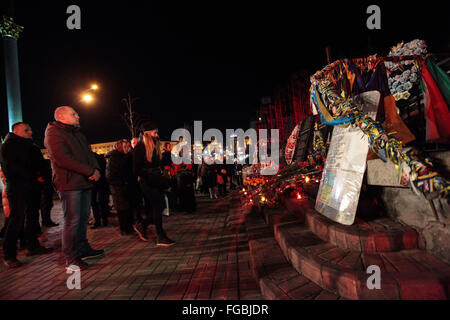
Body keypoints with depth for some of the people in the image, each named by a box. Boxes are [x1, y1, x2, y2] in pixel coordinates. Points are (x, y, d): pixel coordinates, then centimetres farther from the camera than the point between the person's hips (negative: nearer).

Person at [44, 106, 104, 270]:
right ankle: (71, 258, 4)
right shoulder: (54, 133, -7)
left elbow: (89, 153, 18)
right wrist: (90, 171, -19)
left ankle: (83, 248, 26)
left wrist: (96, 168, -3)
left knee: (84, 217, 13)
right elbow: (63, 159, -19)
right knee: (73, 220, -6)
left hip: (84, 182, 9)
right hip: (69, 183, -8)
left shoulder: (77, 133, 21)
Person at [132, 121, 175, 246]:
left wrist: (161, 178, 8)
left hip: (156, 182, 8)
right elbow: (136, 170, -14)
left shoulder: (155, 147, 15)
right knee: (157, 206, -7)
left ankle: (142, 225, 29)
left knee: (159, 207, 8)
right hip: (147, 183, -8)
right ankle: (160, 237, 4)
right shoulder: (140, 147, -10)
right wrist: (152, 178, -20)